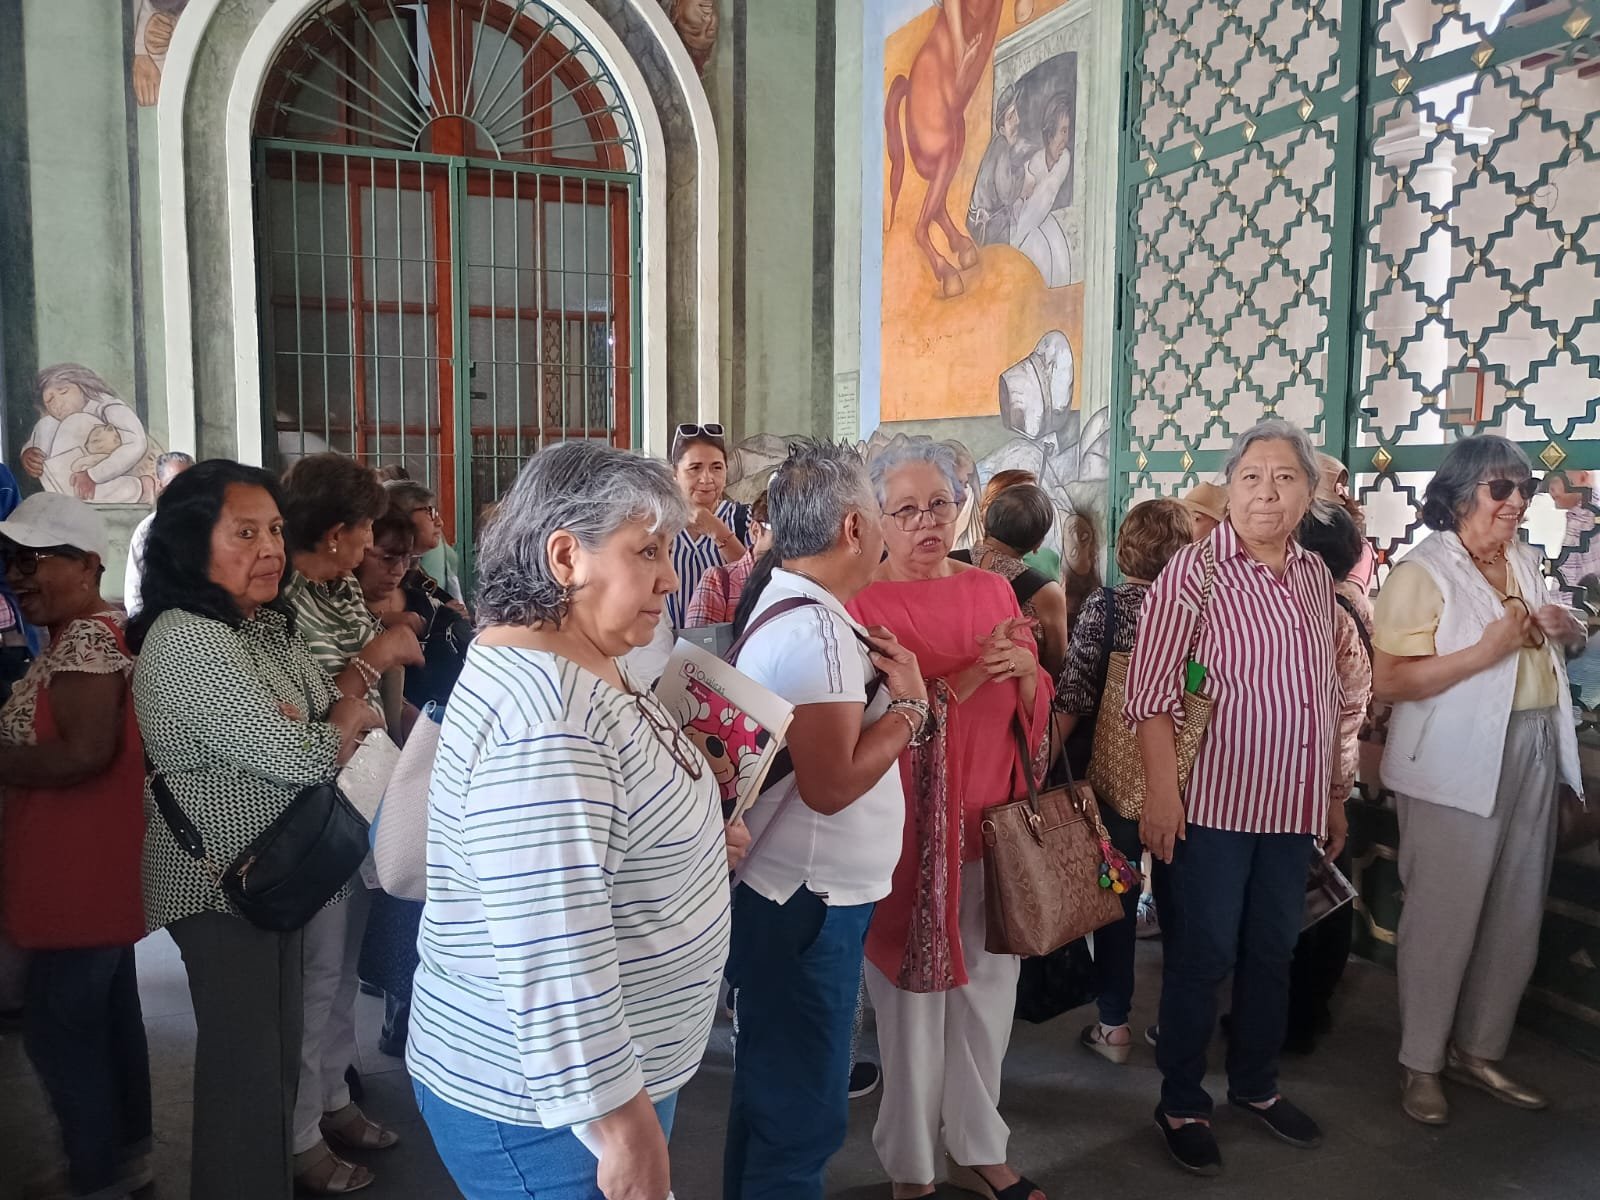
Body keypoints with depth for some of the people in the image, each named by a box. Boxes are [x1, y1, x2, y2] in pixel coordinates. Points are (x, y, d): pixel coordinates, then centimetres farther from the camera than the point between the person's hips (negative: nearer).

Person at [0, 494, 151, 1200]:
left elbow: (85, 753, -28)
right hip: (94, 869, 10)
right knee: (106, 1012, 18)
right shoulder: (91, 634, 13)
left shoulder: (82, 639, -19)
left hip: (79, 875, -10)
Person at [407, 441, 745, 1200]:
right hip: (538, 1104, -9)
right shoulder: (543, 718, -28)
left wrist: (686, 841, 7)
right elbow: (552, 959, -30)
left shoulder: (577, 668, 4)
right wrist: (623, 1125, -23)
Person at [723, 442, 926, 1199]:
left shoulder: (783, 607, 10)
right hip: (808, 904, -10)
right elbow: (831, 783, -25)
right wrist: (910, 705, -14)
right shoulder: (817, 627, -22)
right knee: (801, 1112, 6)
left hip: (785, 891, 10)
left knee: (771, 1090, 24)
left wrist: (884, 690, 2)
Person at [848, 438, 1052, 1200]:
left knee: (988, 989, 15)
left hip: (994, 819, 5)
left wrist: (1025, 667, -11)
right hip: (909, 828, -5)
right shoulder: (862, 602, -9)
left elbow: (1034, 707, 10)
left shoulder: (993, 590, 7)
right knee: (914, 995, 5)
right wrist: (971, 675, -20)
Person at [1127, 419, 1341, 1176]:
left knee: (1273, 950, 18)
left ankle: (1255, 1084, 38)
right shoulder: (1195, 571, -12)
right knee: (1202, 956, 4)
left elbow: (1325, 696, 15)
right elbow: (1151, 692, -14)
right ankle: (1181, 1103, 22)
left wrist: (1332, 796, 16)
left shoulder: (1315, 575, 8)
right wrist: (1161, 792, -19)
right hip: (1215, 800, -6)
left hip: (1293, 804, 6)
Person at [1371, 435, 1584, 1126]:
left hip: (1533, 757, 8)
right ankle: (1421, 1065, 17)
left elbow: (1552, 646, 28)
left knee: (1517, 915, 13)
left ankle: (1479, 1050, 30)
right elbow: (1386, 681, -20)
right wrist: (1485, 651, -23)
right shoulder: (1424, 572, -11)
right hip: (1456, 766, -7)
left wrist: (1566, 631, 5)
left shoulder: (1524, 562, 12)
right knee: (1443, 917, 0)